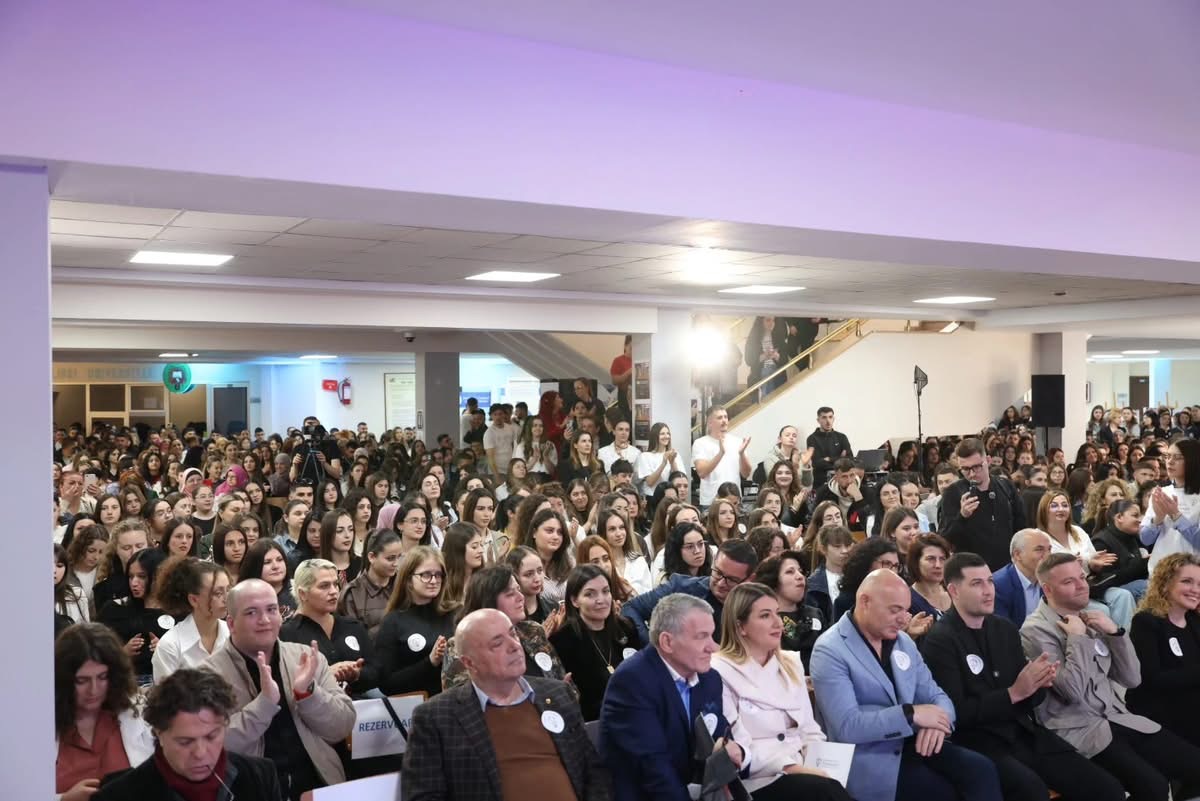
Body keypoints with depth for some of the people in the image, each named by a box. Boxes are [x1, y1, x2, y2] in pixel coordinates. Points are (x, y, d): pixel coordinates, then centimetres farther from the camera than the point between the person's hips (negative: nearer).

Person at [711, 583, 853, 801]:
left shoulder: (790, 663, 15)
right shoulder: (721, 672, -8)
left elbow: (808, 728, 14)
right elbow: (737, 748, -13)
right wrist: (791, 768, -20)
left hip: (801, 770, 6)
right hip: (758, 781, -6)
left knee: (846, 782, -25)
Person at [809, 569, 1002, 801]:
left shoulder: (903, 642, 11)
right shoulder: (830, 651, -12)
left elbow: (936, 696, 12)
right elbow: (847, 726, -20)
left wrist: (937, 722, -12)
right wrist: (912, 714, -22)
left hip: (912, 745, 7)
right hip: (870, 761, -6)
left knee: (982, 769, -16)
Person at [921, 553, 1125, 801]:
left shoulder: (1006, 628, 10)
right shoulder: (939, 641, -10)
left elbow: (1029, 698, 15)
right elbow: (955, 712, -14)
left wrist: (1041, 683, -8)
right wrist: (1013, 693, -17)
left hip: (1024, 732, 6)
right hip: (977, 741, -6)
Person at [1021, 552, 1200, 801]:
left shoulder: (1090, 618, 12)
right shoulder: (1036, 631, -9)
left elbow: (1132, 679, 10)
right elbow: (1073, 692, -20)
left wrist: (1115, 632, -3)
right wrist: (1078, 638, -13)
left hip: (1117, 718, 7)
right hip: (1077, 730, -7)